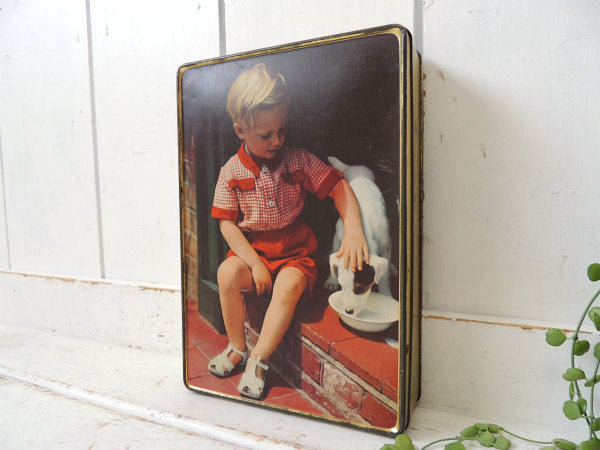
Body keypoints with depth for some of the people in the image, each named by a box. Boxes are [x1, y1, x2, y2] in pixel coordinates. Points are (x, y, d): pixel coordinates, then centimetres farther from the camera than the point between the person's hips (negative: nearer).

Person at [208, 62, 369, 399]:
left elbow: (338, 187, -5)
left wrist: (354, 229, -22)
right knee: (227, 273, -26)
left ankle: (259, 358, -12)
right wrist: (254, 262, -15)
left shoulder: (299, 160, -4)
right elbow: (227, 222, -4)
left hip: (295, 250, -1)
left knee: (289, 285, -30)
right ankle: (237, 347, -2)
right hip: (252, 248, 1)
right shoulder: (232, 171, -4)